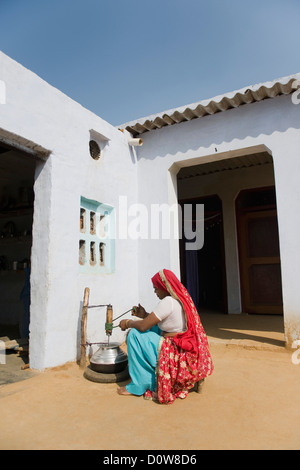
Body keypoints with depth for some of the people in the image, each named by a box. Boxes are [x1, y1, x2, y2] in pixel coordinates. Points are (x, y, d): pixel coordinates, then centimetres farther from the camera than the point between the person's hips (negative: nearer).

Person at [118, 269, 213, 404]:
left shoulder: (168, 302, -20)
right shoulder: (182, 298, 8)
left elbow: (143, 326, -17)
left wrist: (128, 323, 2)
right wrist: (145, 315, 10)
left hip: (175, 354, -10)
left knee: (134, 334, -6)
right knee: (152, 329, 21)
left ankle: (138, 386, 4)